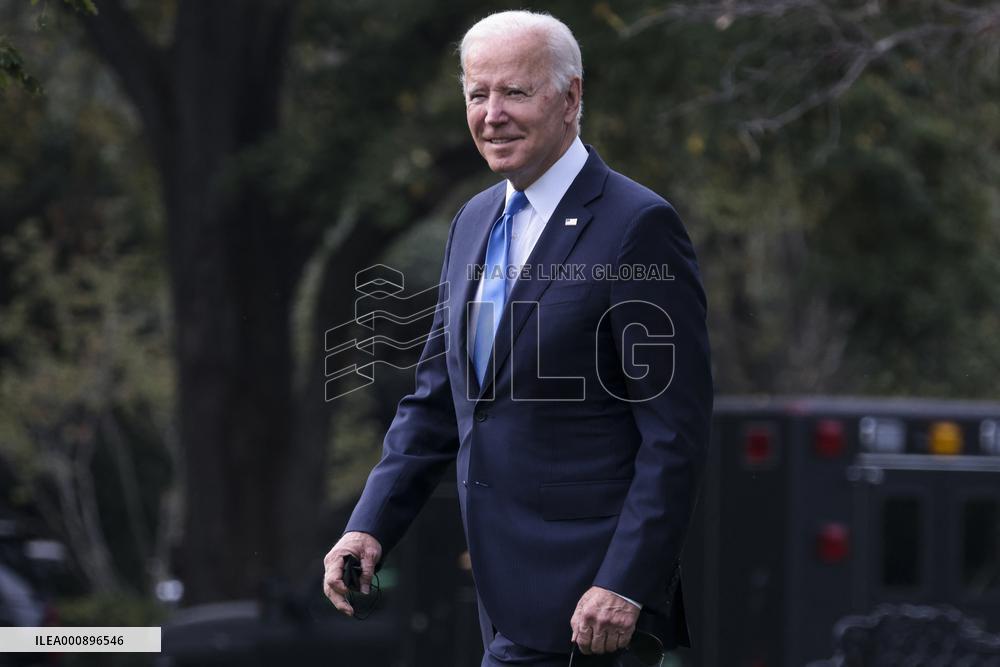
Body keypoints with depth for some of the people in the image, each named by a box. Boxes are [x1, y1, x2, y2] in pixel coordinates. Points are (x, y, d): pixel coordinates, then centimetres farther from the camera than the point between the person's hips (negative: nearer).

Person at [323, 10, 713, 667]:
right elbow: (437, 398, 19)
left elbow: (677, 430, -14)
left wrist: (626, 587, -19)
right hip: (507, 600, 8)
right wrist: (370, 527, 6)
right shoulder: (475, 221, 15)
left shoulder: (639, 226, -10)